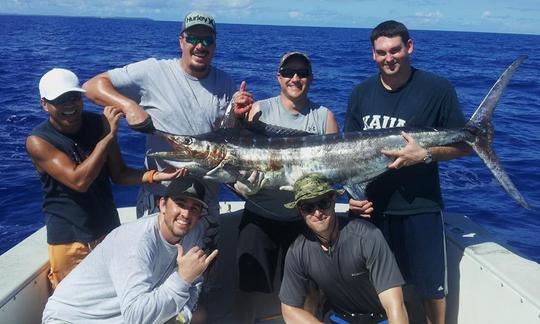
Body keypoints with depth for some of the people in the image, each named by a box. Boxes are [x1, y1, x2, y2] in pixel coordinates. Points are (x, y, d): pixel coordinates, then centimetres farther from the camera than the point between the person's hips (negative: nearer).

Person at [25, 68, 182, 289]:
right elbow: (79, 181, -29)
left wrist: (153, 176, -19)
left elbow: (118, 174, -1)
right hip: (69, 242, -3)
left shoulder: (99, 123, -5)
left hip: (109, 231, 4)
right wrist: (108, 136, -31)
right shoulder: (38, 141, -16)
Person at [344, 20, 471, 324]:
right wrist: (353, 192, -4)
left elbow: (464, 145, -4)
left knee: (431, 284, 10)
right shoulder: (361, 93, 4)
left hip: (419, 206, -3)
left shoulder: (438, 89, -7)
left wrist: (425, 154, -20)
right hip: (370, 204, 3)